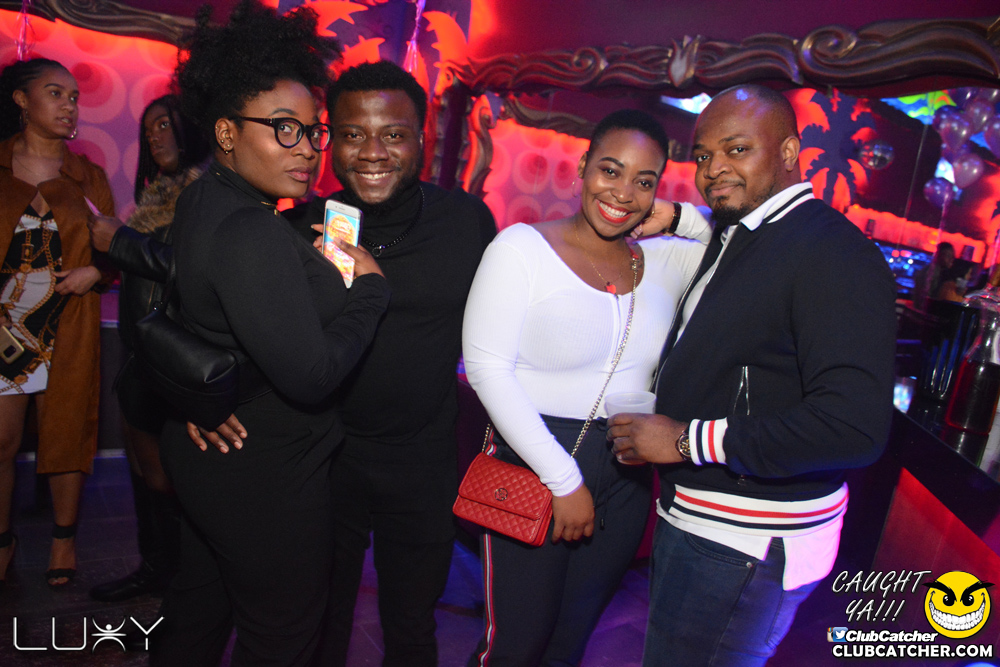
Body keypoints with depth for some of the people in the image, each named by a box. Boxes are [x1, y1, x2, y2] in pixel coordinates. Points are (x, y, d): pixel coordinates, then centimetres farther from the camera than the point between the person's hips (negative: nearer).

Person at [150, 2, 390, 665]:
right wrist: (370, 285, -17)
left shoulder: (201, 199, 4)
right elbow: (310, 376, -29)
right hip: (267, 477, -10)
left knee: (196, 611, 29)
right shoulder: (253, 235, -29)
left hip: (206, 454, 10)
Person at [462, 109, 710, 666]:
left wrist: (681, 218, -3)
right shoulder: (522, 247, -9)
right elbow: (487, 367, -15)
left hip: (627, 480, 5)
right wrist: (563, 479, -15)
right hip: (533, 472, -4)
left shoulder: (664, 260, 4)